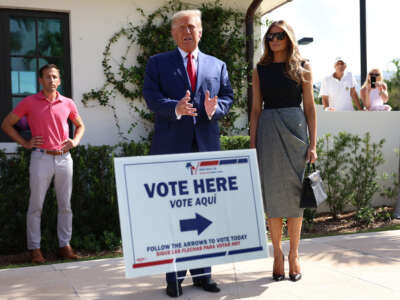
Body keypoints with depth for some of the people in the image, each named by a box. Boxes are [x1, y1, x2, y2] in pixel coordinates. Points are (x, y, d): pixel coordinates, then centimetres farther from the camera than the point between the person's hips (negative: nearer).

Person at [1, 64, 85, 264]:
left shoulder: (67, 103, 9)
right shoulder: (29, 102, 1)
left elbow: (80, 125, 25)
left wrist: (75, 141, 6)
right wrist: (24, 143, -2)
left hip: (64, 158, 3)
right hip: (41, 158, -3)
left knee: (65, 205, 7)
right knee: (36, 205, 1)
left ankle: (65, 245, 17)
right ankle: (34, 248, 9)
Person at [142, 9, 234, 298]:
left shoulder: (217, 65, 17)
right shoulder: (158, 63, 9)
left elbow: (228, 96, 9)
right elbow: (151, 96, -3)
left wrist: (215, 108, -13)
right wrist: (175, 108, -21)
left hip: (207, 145, 3)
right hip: (171, 147, -2)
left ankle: (202, 272, 18)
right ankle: (174, 276, 10)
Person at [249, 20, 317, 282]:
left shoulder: (302, 69, 6)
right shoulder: (260, 71, 10)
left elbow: (310, 108, 4)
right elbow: (256, 109, 8)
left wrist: (313, 144, -3)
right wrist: (252, 145, 2)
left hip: (295, 130, -1)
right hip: (268, 132, 1)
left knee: (295, 193, 1)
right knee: (272, 194, 2)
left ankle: (294, 254, 12)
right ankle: (278, 254, 13)